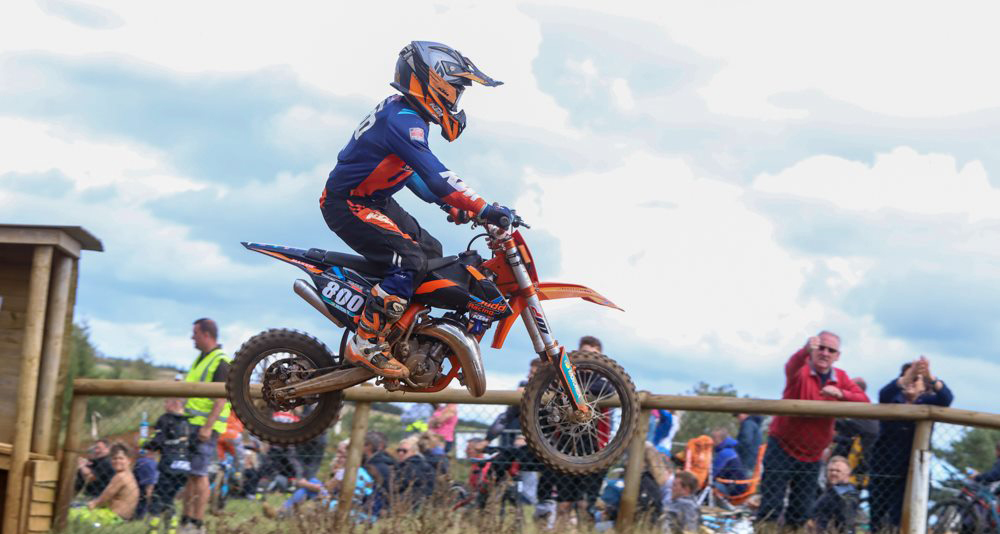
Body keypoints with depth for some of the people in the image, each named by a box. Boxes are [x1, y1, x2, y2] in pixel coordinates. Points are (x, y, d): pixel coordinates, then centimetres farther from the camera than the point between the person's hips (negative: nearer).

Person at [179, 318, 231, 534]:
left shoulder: (221, 363, -12)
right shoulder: (201, 359, 18)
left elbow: (221, 399, -18)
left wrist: (208, 427, -24)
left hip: (206, 426, -9)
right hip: (191, 424, 9)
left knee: (199, 474, -9)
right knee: (189, 473, 10)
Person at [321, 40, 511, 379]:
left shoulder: (405, 115, 9)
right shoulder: (403, 119, -24)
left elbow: (410, 172, 21)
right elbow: (435, 175, -34)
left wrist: (449, 204, 14)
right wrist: (484, 210, -37)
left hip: (375, 200, 10)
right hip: (348, 203, -10)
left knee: (431, 251, 12)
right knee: (410, 259, -24)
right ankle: (365, 344, -21)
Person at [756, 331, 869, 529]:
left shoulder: (841, 378, 3)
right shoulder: (801, 370, -12)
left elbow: (864, 402, -7)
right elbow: (793, 366, -38)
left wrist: (840, 394, -26)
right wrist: (806, 350, -62)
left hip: (812, 456, 5)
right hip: (782, 448, -5)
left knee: (801, 513, 8)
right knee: (771, 507, -12)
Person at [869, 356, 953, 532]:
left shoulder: (927, 403, 5)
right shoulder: (893, 399, 3)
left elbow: (946, 398, -17)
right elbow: (884, 394, -22)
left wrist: (930, 376, -38)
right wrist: (907, 376, -41)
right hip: (884, 473, 1)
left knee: (901, 523, -12)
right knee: (877, 523, 5)